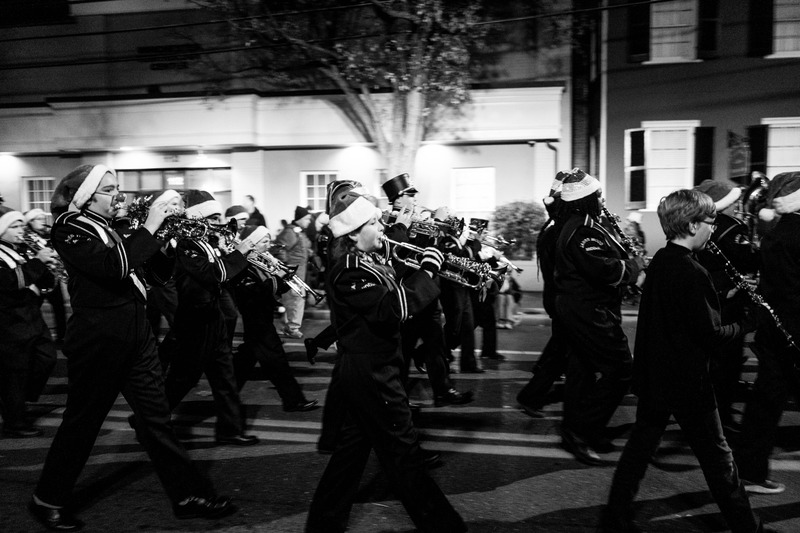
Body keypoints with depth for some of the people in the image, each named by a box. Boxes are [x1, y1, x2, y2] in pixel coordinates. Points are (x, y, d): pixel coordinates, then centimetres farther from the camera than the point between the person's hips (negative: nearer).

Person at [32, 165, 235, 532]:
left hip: (135, 334, 7)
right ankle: (48, 500, 27)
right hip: (98, 340, -7)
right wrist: (149, 227, -22)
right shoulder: (69, 230, -9)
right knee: (82, 422, 7)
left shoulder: (115, 228, 12)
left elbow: (160, 270, 10)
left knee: (156, 416, 8)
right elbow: (114, 267, -28)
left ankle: (188, 494, 14)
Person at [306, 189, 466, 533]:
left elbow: (392, 293, 13)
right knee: (402, 449, 1)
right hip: (371, 373, -10)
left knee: (352, 446, 17)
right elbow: (393, 308, -29)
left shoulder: (365, 260, 11)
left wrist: (422, 272, -2)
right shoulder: (351, 268, -20)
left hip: (366, 369, 10)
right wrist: (427, 271, -22)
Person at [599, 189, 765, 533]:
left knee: (641, 444, 14)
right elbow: (711, 334, -19)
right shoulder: (692, 273, -22)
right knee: (716, 456, 9)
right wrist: (746, 324, -2)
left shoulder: (658, 262, 4)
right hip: (687, 381, -7)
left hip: (652, 375, 8)